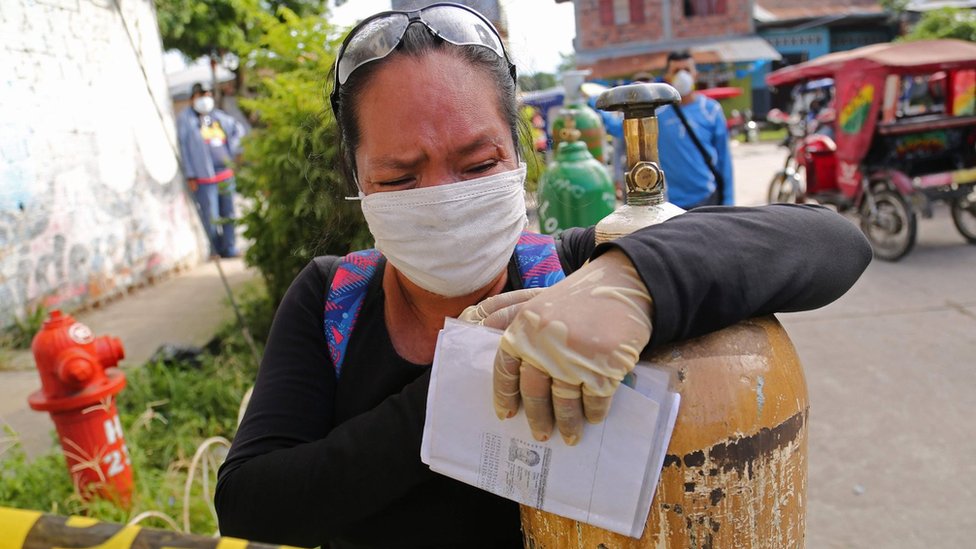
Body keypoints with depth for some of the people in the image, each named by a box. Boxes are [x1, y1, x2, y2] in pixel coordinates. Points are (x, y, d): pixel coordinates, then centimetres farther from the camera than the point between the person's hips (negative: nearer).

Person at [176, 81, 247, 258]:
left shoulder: (218, 116, 13)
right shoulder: (185, 119, -1)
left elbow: (238, 129, 27)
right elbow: (183, 148, -4)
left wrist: (233, 151, 14)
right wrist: (190, 176, -7)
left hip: (225, 172, 5)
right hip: (203, 176, -5)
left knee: (228, 214, 8)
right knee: (210, 216, -7)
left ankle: (229, 248, 15)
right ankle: (215, 250, 0)